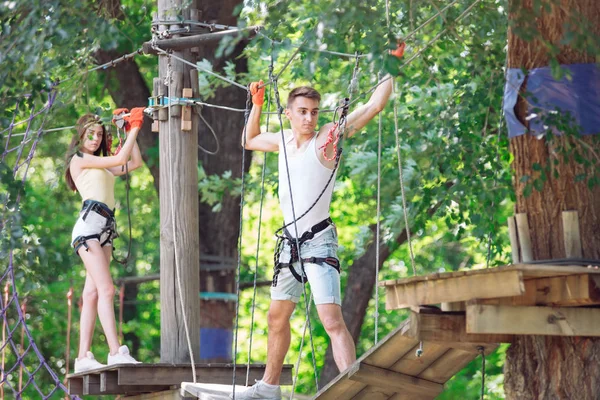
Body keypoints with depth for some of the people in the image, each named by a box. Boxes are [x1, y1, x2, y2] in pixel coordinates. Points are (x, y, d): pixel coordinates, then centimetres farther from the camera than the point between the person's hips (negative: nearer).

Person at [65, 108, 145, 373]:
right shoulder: (79, 160, 4)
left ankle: (83, 357, -4)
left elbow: (135, 163, 26)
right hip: (89, 223, -8)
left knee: (92, 294, 1)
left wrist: (130, 131, 23)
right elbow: (120, 159, -4)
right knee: (106, 289, -18)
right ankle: (116, 352, -27)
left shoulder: (101, 166, 26)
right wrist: (135, 128, 4)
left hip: (105, 229, 8)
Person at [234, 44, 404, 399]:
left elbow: (375, 106, -15)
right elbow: (250, 141, 31)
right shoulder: (282, 141, 10)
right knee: (277, 318, 18)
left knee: (332, 320, -20)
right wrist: (257, 105, 21)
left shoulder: (328, 136, -9)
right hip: (290, 240, 7)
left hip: (318, 240, -7)